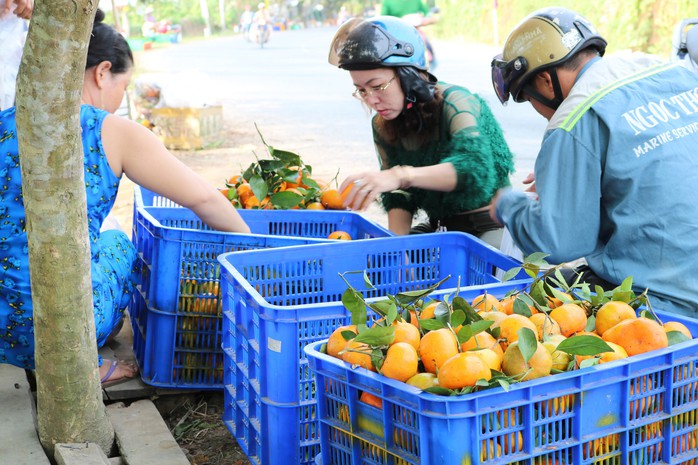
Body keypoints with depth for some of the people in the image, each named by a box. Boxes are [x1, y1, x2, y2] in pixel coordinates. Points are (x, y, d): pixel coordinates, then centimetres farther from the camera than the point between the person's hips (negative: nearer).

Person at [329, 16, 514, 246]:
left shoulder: (455, 103, -20)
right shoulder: (383, 127, -1)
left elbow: (475, 167, -39)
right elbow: (399, 197, 1)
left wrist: (401, 175, -53)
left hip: (491, 227, -6)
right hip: (439, 227, 6)